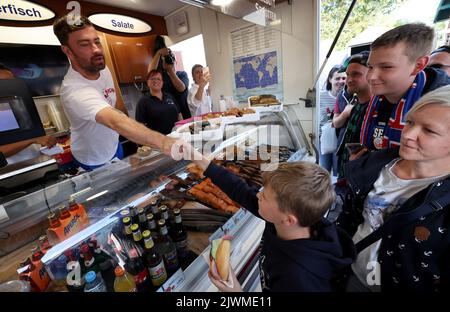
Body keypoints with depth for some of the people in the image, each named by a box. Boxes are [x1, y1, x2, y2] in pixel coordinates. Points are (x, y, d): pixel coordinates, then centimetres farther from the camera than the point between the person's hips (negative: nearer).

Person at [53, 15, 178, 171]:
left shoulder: (103, 69, -10)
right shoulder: (74, 91, -37)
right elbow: (116, 122, -55)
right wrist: (163, 142, -68)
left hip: (114, 146, 7)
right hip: (94, 162, -6)